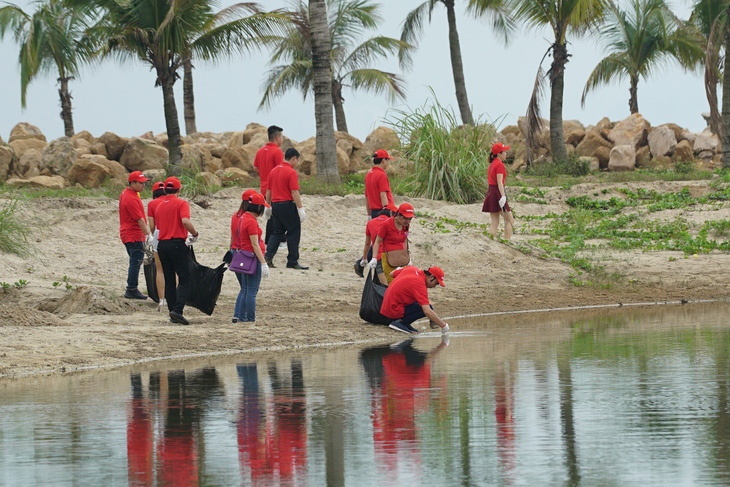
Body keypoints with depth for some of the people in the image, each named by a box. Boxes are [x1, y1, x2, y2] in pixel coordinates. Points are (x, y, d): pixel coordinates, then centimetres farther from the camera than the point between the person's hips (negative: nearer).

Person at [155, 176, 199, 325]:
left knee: (169, 281, 11)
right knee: (184, 280, -2)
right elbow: (185, 221, -22)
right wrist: (195, 234, -7)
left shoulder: (159, 207, 13)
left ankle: (172, 311, 9)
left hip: (162, 245, 5)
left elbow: (158, 226, 15)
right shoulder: (181, 204, -5)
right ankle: (177, 310, -17)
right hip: (178, 244, -5)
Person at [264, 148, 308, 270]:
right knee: (294, 233, 2)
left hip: (275, 205, 7)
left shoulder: (273, 171, 11)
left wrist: (268, 206, 24)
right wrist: (300, 209, -16)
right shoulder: (291, 173, -13)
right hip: (288, 205, -7)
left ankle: (268, 256, -1)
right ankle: (293, 261, 3)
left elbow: (268, 191, 16)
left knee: (278, 232, 14)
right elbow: (295, 192, -18)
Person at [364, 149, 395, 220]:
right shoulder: (382, 175, -12)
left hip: (373, 211, 8)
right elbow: (383, 196, -19)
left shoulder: (368, 175, 14)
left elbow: (366, 197, 20)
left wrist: (369, 215, 25)